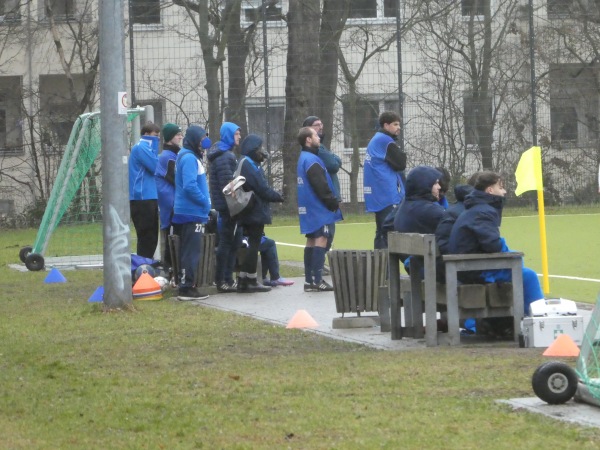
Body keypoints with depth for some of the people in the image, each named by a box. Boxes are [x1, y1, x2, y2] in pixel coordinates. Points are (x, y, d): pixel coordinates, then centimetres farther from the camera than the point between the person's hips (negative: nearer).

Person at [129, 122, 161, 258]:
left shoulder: (145, 148, 20)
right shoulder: (141, 148, -10)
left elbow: (154, 168, 23)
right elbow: (155, 167, -15)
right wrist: (155, 145, -8)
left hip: (148, 197, 10)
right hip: (142, 198, -10)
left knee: (150, 238, 12)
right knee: (147, 238, -8)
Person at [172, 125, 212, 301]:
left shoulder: (191, 157, 17)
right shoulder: (189, 159, -15)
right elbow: (190, 186, -23)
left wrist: (205, 203, 16)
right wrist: (205, 202, -13)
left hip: (189, 212, 10)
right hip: (192, 212, -10)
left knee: (190, 251, 13)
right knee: (192, 251, -8)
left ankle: (187, 286, 18)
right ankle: (187, 288, -8)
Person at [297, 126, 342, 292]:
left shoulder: (303, 158, 17)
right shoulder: (312, 160, -15)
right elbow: (321, 185, -20)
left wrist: (332, 202, 20)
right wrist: (333, 202, -12)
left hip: (308, 208, 10)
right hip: (318, 208, -10)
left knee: (312, 240, 11)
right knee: (321, 240, -11)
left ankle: (309, 281, 11)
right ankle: (317, 280, -16)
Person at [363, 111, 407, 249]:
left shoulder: (375, 140, 17)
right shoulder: (386, 141, -12)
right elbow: (401, 164, -10)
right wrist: (401, 153, 5)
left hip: (377, 195, 10)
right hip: (388, 193, -10)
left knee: (381, 232, 12)